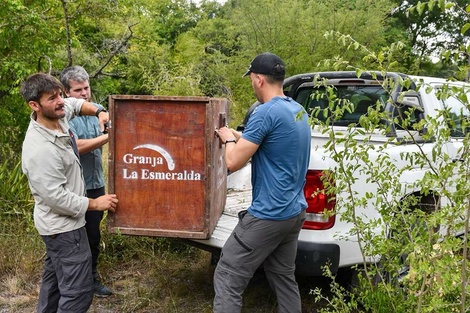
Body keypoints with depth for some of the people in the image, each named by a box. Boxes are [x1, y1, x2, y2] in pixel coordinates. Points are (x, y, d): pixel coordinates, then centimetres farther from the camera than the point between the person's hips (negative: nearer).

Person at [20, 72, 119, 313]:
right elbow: (56, 197, -27)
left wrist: (98, 112, 1)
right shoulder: (40, 150, -31)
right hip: (64, 226, -10)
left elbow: (73, 104, 19)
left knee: (54, 275, 25)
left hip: (58, 223, 10)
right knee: (78, 292, -5)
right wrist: (94, 204, -15)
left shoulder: (56, 116, -4)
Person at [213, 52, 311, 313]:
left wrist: (228, 139, 1)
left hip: (268, 215, -9)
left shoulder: (266, 112, -18)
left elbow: (233, 163, -17)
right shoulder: (299, 111, 9)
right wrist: (239, 138, 19)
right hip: (294, 212, 9)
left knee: (227, 279, -1)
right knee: (283, 277, 19)